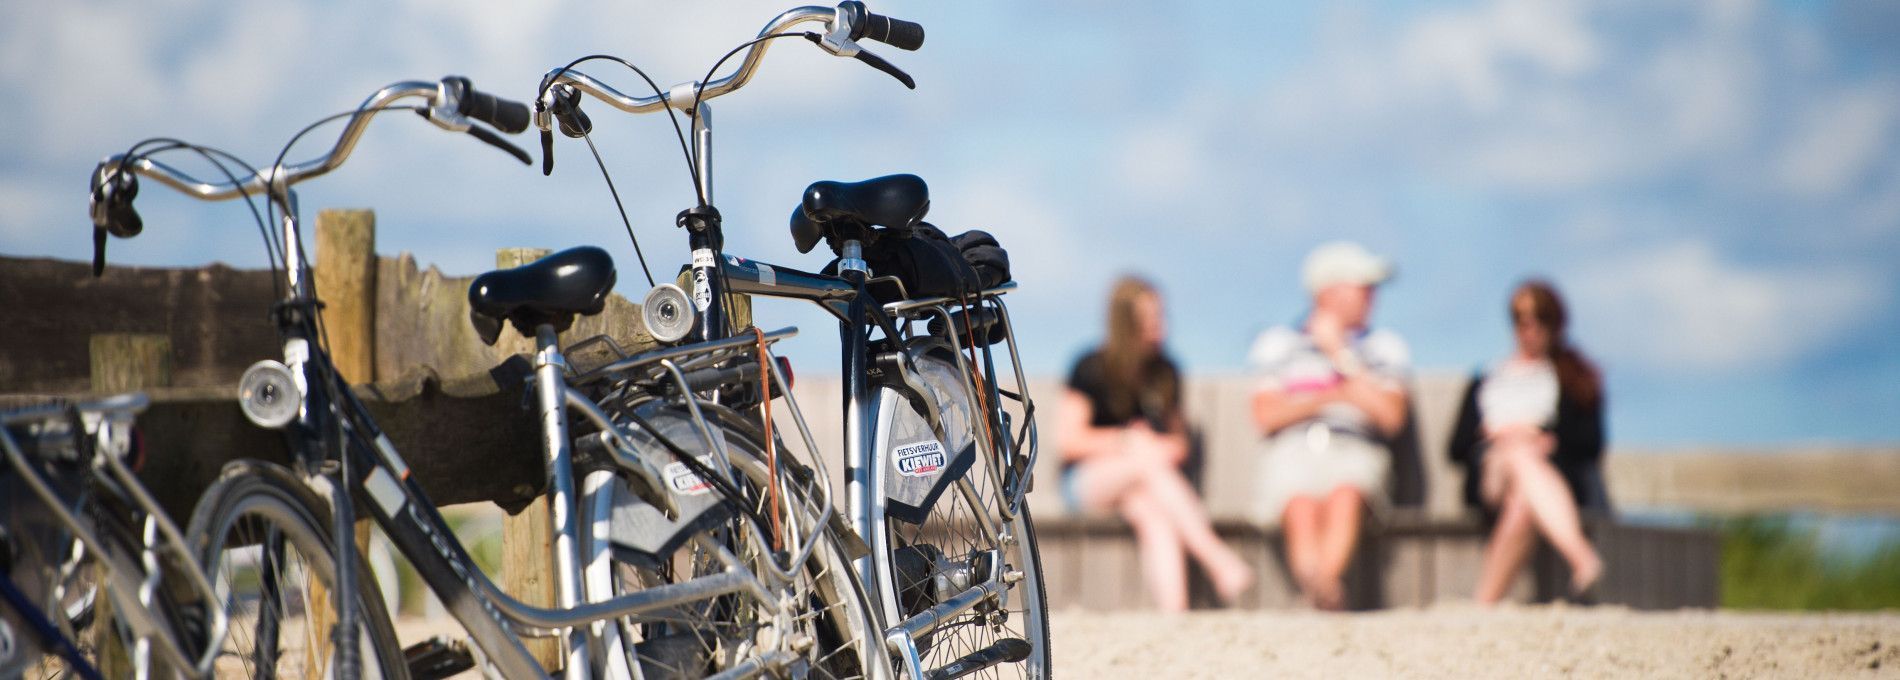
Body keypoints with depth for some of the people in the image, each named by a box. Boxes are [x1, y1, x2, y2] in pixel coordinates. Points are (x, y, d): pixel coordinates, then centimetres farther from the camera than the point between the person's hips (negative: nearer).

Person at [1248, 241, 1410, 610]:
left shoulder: (1382, 348, 22)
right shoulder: (1282, 344, 20)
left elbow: (1391, 417, 6)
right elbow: (1265, 415, 8)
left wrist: (1341, 355, 6)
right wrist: (1333, 396, 0)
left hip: (1355, 449, 0)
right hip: (1292, 449, 0)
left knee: (1345, 495, -37)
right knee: (1303, 508, -35)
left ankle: (1325, 582, -56)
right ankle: (1325, 594, -54)